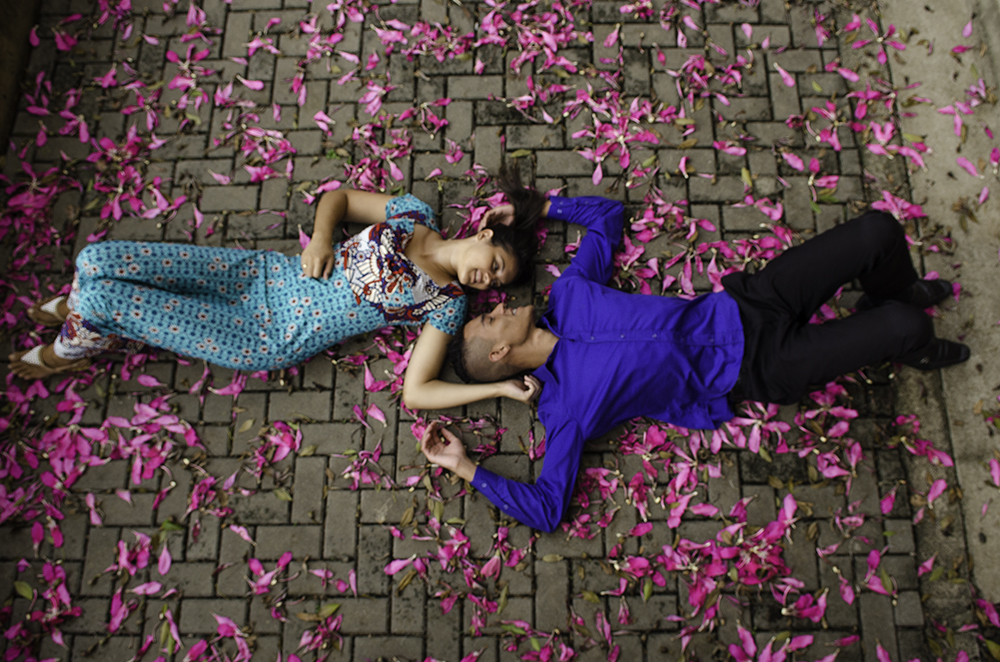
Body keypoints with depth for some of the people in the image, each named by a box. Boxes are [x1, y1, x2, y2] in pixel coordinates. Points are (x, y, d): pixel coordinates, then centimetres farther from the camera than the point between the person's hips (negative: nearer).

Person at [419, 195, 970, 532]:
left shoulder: (567, 295, -1)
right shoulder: (564, 406, -16)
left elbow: (606, 214, 12)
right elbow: (548, 508, -18)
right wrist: (467, 469, -21)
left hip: (742, 305, 5)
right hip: (755, 370, -5)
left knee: (877, 230, -2)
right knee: (903, 327, -19)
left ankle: (897, 293, 34)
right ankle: (916, 351, 22)